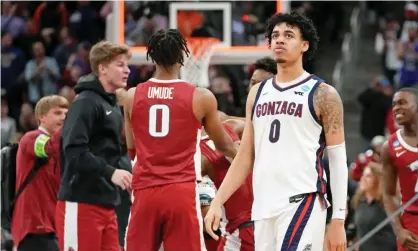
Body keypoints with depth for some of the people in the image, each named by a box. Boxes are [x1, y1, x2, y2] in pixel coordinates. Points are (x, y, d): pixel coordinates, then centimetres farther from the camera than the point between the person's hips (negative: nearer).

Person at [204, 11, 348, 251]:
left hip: (302, 204, -6)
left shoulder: (322, 94, -1)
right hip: (263, 207, 6)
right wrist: (217, 202, 9)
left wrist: (338, 220, -10)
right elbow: (245, 157, 19)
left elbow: (338, 160, -3)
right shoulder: (258, 93, 16)